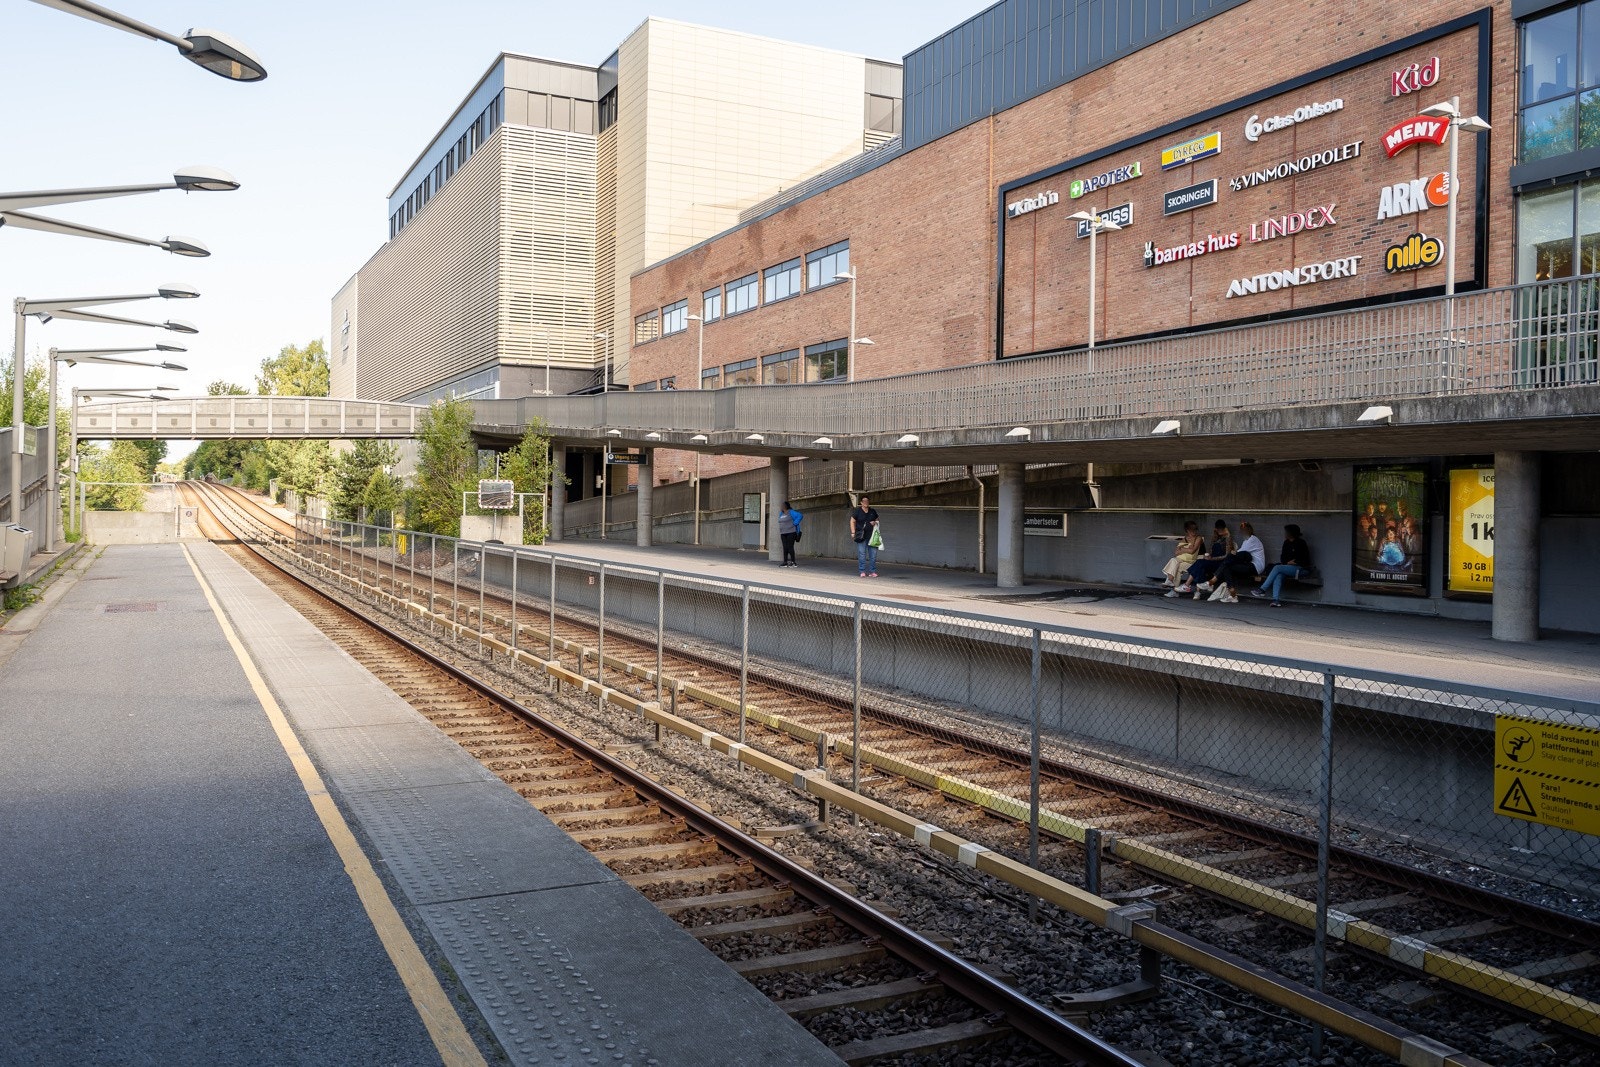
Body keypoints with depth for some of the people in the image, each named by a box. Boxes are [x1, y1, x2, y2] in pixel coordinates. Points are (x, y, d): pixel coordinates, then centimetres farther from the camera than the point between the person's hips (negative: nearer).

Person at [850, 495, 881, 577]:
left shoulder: (873, 511, 12)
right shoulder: (857, 511, 1)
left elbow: (877, 520, 23)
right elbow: (852, 522, 3)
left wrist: (875, 523, 0)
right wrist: (853, 532, -6)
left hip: (871, 535, 4)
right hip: (861, 536, -4)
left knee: (873, 554, 1)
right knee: (862, 554, -4)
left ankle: (872, 571, 8)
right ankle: (862, 572, 2)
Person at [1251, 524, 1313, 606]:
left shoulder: (1301, 543, -6)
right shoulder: (1286, 543, 15)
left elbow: (1304, 560, -10)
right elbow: (1283, 557, 16)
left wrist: (1289, 562, -8)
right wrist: (1287, 562, -5)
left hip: (1301, 569, -6)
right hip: (1288, 567, 6)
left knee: (1277, 568, -26)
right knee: (1278, 575, -27)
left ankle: (1262, 590, -26)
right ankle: (1276, 600, -40)